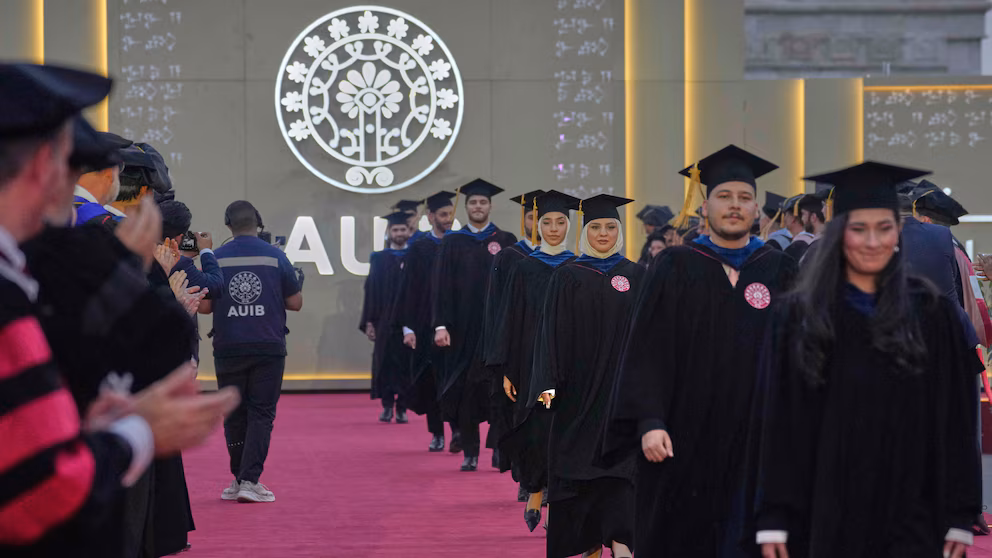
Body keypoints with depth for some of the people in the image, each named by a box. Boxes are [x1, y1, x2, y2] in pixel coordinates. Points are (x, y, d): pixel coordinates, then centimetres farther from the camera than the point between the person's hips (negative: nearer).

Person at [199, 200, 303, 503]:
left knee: (235, 414, 12)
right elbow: (295, 303, 3)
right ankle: (249, 481, -8)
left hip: (229, 349, 1)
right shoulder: (275, 256, -1)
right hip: (269, 348, -1)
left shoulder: (216, 258, -1)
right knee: (261, 413, 2)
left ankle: (239, 479, 19)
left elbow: (204, 306, 0)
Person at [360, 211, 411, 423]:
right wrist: (369, 322, -2)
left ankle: (402, 408, 7)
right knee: (385, 364, 0)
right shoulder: (379, 259, 8)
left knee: (406, 365, -1)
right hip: (385, 323, 1)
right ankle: (387, 407, 10)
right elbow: (371, 292, 6)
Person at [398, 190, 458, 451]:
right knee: (431, 380, 4)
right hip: (427, 326, 0)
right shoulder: (418, 249, 3)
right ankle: (437, 434, 13)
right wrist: (408, 328, -7)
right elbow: (408, 290, 1)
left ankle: (457, 429, -11)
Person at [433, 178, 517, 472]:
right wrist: (441, 325, -7)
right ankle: (470, 452, 8)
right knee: (464, 389, 2)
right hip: (463, 327, 1)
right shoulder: (452, 243, 8)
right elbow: (442, 286, 4)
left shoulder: (506, 241, 6)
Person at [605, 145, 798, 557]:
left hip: (752, 440, 1)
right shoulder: (675, 268, 2)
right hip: (682, 439, -1)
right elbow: (647, 352, -3)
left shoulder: (778, 271, 7)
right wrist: (649, 422, -14)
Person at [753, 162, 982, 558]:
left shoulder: (931, 314, 3)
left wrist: (960, 517, -3)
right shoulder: (799, 317, 3)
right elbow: (778, 423, 1)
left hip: (910, 521, 0)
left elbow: (956, 422, 2)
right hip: (825, 517, 1)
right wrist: (773, 519, -5)